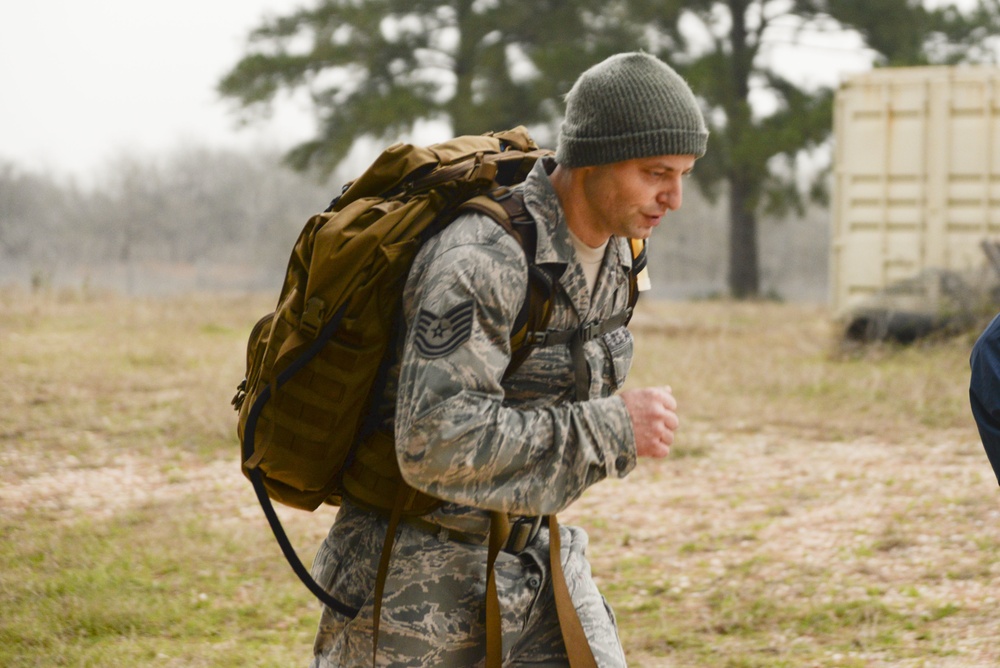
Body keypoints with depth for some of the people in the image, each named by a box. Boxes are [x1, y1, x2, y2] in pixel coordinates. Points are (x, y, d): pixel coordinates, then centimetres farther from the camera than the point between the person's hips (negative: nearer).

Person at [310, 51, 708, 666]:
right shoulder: (484, 258, -28)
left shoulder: (612, 250, 0)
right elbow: (436, 442, -34)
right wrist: (610, 432, -28)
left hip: (526, 557, 7)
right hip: (421, 568, -7)